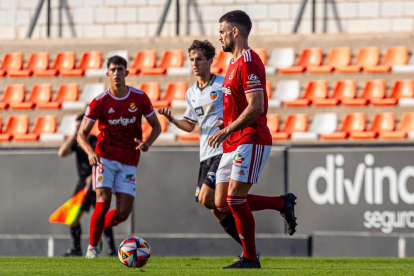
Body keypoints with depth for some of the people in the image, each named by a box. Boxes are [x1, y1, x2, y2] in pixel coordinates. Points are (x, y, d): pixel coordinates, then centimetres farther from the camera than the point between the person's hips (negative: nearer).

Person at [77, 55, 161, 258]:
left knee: (124, 212, -6)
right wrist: (90, 152, -25)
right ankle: (92, 247, -3)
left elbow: (156, 126, 9)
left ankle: (100, 227, 25)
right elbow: (82, 133, -4)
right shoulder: (99, 102, -6)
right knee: (103, 201, -18)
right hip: (104, 158, -2)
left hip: (128, 162, 2)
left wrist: (147, 143, -12)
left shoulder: (140, 98, -1)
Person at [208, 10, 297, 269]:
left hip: (250, 141, -10)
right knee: (222, 203, 5)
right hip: (233, 144, 10)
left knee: (235, 197, -14)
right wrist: (228, 130, 20)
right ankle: (284, 203, 18)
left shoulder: (249, 63, -14)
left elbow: (256, 107, -22)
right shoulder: (235, 63, 18)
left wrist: (227, 131, -23)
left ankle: (250, 258, -4)